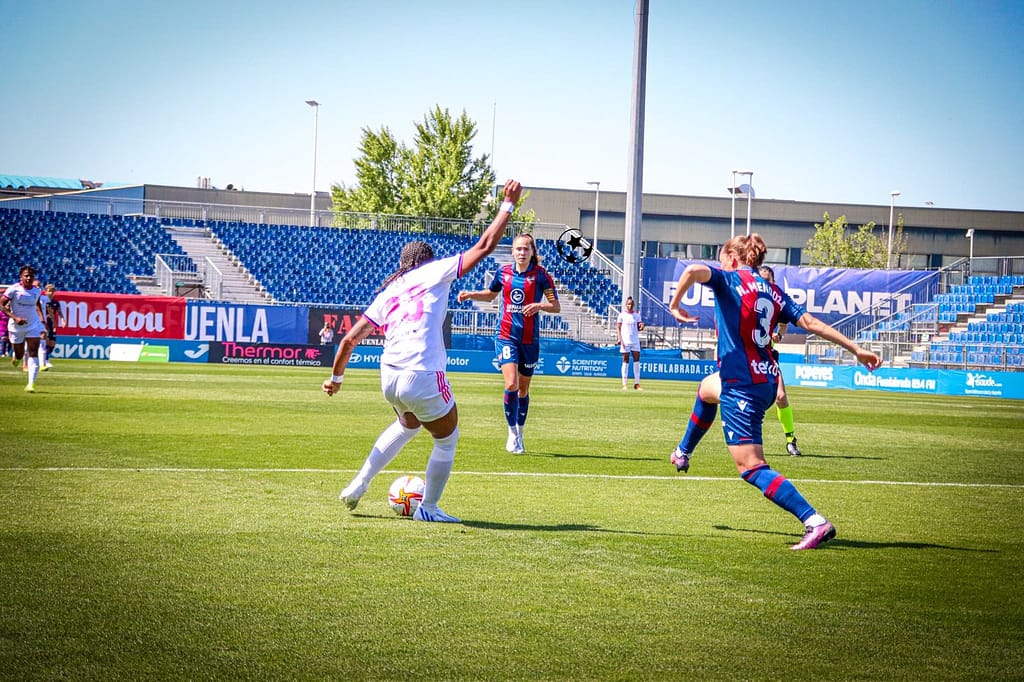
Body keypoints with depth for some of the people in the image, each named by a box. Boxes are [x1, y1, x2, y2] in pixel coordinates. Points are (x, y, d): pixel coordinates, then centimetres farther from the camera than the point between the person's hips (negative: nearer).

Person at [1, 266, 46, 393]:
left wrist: (42, 320, 11)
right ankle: (16, 358, 49)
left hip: (33, 325, 2)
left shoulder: (37, 291, 1)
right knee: (19, 355, 9)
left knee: (33, 354, -11)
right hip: (16, 327, -2)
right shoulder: (13, 289, -12)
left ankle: (31, 384, -15)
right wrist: (15, 318, -23)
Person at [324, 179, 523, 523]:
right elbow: (484, 246, 2)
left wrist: (336, 377, 29)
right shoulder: (433, 272, 5)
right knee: (447, 440, 19)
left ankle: (358, 485, 32)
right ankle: (428, 508, 25)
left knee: (408, 424, 36)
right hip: (423, 379, -6)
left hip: (389, 377, 6)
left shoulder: (387, 293, 18)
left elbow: (350, 338, 15)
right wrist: (508, 205, 12)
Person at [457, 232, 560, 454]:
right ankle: (512, 433, -3)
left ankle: (520, 433, 27)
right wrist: (471, 295, 5)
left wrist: (539, 305, -23)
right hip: (506, 336, 0)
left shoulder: (541, 275, -5)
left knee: (523, 389, 10)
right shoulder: (503, 272, 2)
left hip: (529, 339, 0)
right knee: (511, 384, -17)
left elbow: (556, 306, -5)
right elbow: (491, 294, 22)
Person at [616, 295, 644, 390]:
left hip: (635, 340, 3)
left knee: (637, 360, -3)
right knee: (625, 361, -1)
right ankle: (624, 384, 2)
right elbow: (618, 327, 0)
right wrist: (619, 338, -12)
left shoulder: (637, 315, 10)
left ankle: (637, 384, -2)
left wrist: (641, 327, -13)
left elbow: (638, 329, 10)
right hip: (625, 341, -3)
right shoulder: (622, 315, 2)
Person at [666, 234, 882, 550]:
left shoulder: (730, 279, -6)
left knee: (751, 467, -11)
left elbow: (694, 270, -26)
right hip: (767, 381, 9)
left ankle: (815, 522, -25)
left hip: (741, 387, -9)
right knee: (706, 388, 39)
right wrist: (856, 348, 3)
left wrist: (674, 304, -10)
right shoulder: (773, 291, 12)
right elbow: (810, 322, 4)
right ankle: (683, 453, 58)